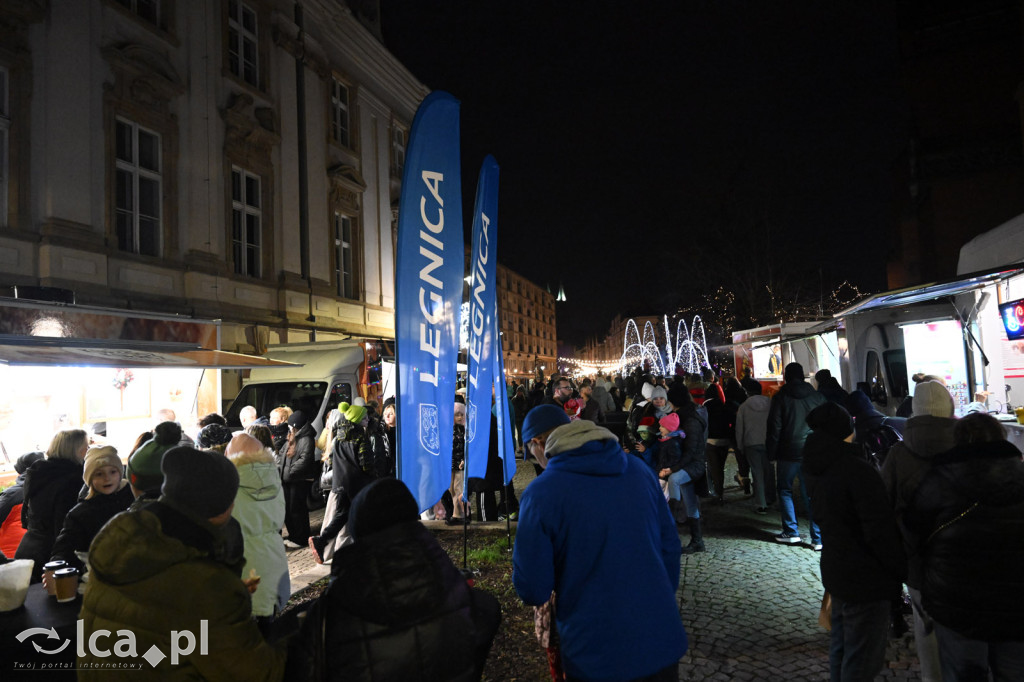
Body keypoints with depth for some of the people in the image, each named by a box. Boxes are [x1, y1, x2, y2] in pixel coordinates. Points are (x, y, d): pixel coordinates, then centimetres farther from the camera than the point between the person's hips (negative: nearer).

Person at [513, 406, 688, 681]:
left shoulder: (541, 492, -16)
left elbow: (532, 590, -14)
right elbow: (670, 546, 5)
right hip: (663, 642, 4)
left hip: (597, 657, -4)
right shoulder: (638, 469, -2)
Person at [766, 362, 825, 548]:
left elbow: (774, 428, -7)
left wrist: (771, 454, -1)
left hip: (788, 453, -3)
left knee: (785, 490, 12)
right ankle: (818, 538, 4)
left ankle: (791, 532, 12)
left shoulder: (780, 397, -5)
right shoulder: (817, 396, 6)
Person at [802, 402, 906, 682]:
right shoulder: (858, 470, -24)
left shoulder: (816, 470, 2)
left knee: (841, 649, 22)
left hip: (836, 571, 8)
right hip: (866, 580, -8)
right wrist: (904, 571, -10)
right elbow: (881, 531, -23)